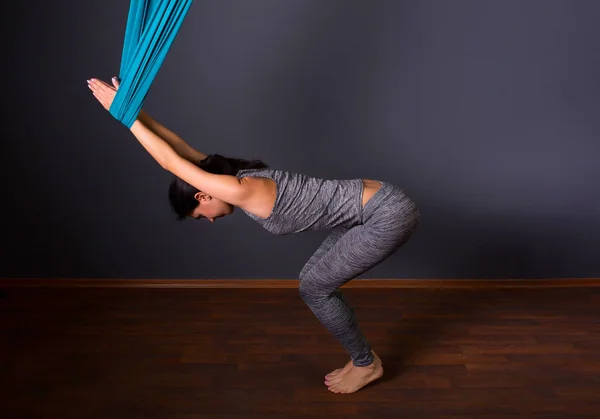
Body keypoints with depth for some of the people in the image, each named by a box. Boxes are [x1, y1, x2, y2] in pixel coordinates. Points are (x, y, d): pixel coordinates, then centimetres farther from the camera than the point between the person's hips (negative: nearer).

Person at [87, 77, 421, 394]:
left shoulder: (243, 192, -21)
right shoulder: (239, 176, 6)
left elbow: (171, 162, -17)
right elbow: (180, 147, 10)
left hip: (389, 215, -10)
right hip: (379, 204, 10)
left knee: (314, 289, 1)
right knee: (314, 282, 14)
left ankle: (367, 364, 21)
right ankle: (364, 358, 28)